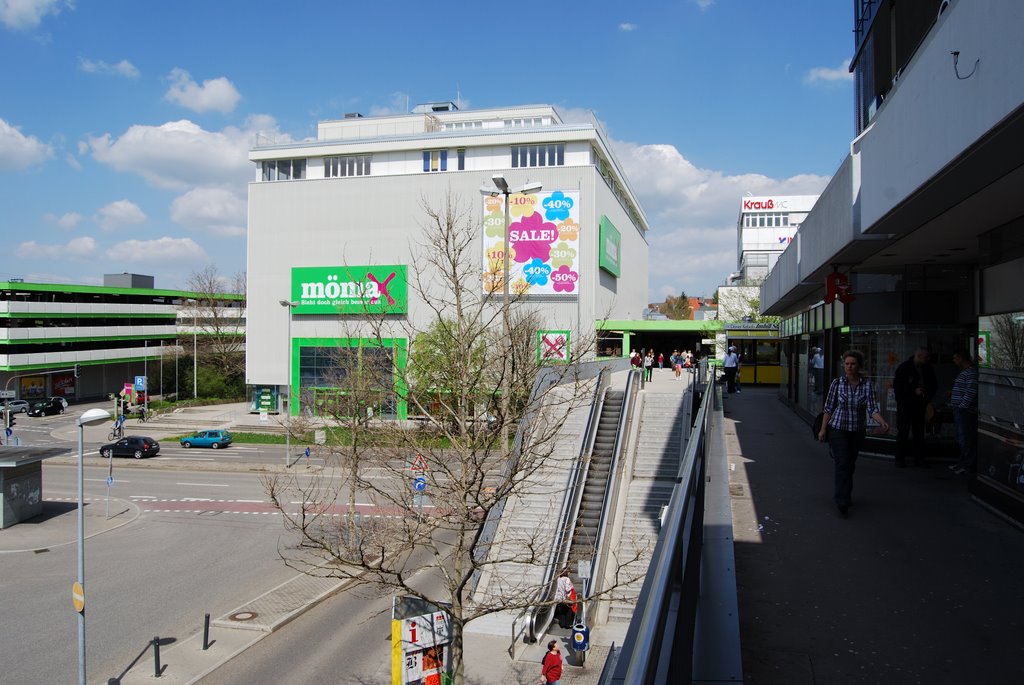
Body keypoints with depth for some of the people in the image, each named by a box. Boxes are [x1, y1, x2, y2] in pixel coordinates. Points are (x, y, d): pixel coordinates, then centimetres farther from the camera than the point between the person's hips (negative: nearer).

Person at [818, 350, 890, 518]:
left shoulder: (867, 385, -3)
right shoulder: (837, 383, -5)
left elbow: (872, 408, -11)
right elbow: (828, 408, -1)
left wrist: (882, 421, -30)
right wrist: (823, 429, -3)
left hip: (857, 431, 3)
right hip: (838, 429, -2)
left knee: (850, 465, 14)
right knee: (843, 464, -10)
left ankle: (841, 494, 34)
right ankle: (842, 503, -8)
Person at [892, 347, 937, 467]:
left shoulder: (928, 369, 6)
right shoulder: (904, 368, -8)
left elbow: (932, 386, 16)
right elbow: (897, 385, -12)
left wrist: (927, 398, 0)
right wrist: (914, 391, -19)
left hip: (919, 406, 4)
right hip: (905, 404, -4)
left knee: (919, 433, 6)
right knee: (903, 432, -2)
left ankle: (919, 459, 13)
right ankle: (900, 459, 4)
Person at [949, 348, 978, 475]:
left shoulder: (971, 372, -14)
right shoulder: (964, 372, 18)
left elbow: (971, 392, -20)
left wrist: (962, 406, -19)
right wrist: (952, 394, 14)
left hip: (965, 411, -11)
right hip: (960, 410, 11)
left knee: (966, 439, -6)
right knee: (961, 438, 16)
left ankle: (969, 466, -2)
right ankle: (963, 462, 25)